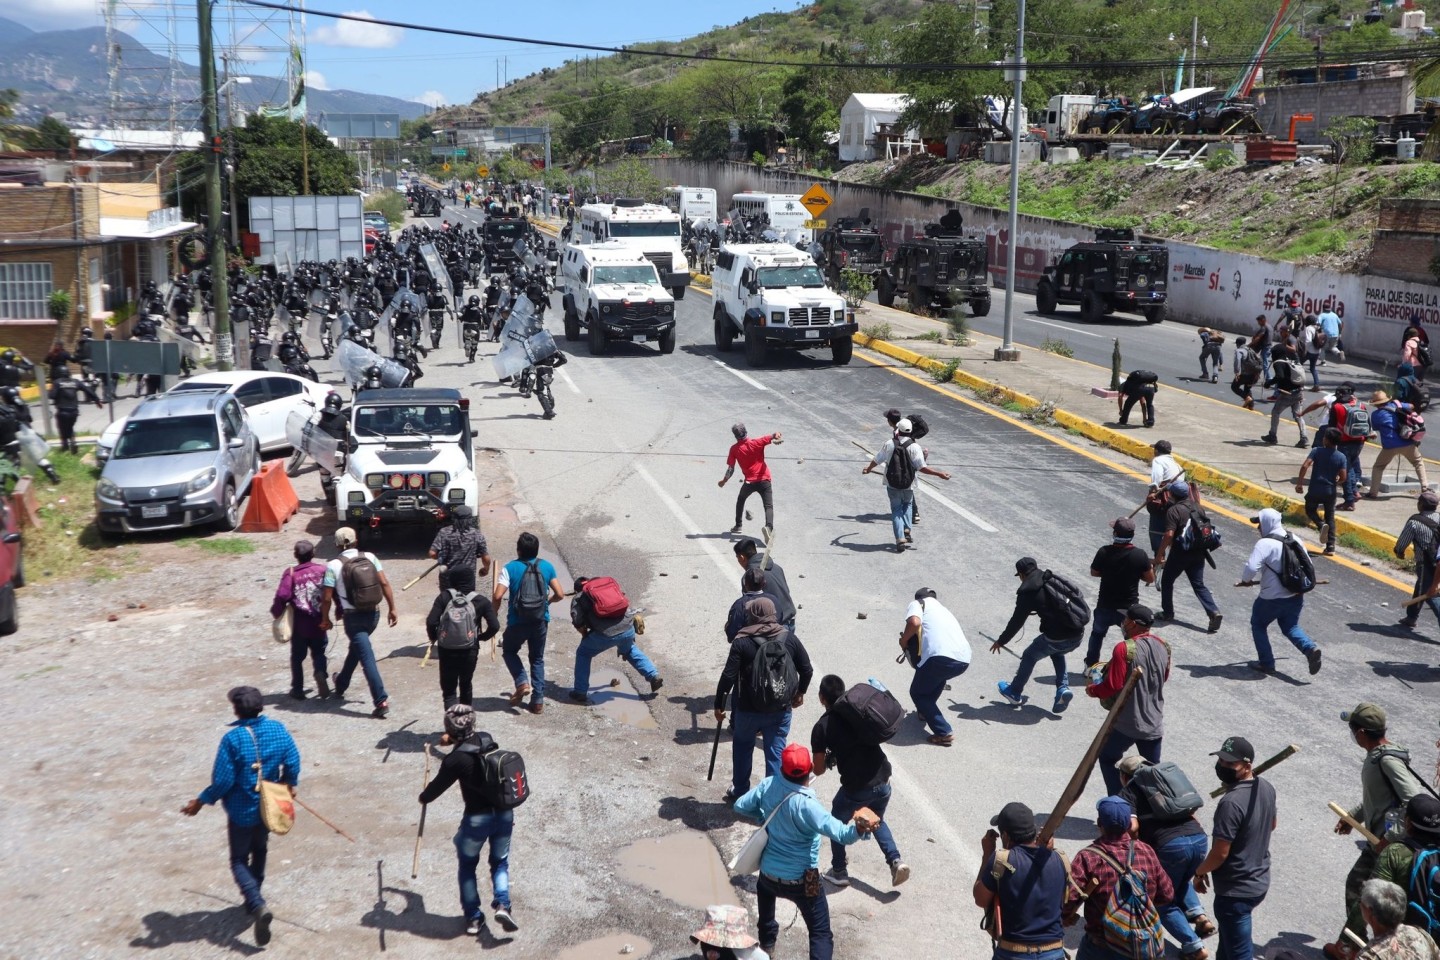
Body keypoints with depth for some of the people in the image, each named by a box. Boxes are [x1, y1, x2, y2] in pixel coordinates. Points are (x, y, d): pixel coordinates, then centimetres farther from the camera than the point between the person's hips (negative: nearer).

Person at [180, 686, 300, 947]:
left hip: (242, 811, -5)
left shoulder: (232, 739, -23)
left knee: (239, 861, 9)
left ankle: (258, 906, -12)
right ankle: (253, 901, 39)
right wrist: (290, 785, 18)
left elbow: (223, 780, -20)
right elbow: (292, 762, -2)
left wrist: (200, 801, -5)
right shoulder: (278, 729, -9)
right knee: (259, 852, 26)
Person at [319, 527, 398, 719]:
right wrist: (392, 609, 2)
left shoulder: (333, 566, -9)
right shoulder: (369, 557, 0)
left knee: (367, 659, -6)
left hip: (353, 617, -5)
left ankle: (381, 702, -13)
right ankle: (340, 685, 46)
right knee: (355, 649, 27)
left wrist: (325, 619, 7)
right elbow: (384, 583, -4)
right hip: (373, 613, 5)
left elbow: (327, 598, -8)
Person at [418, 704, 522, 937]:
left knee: (467, 866, 20)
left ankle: (473, 917, 24)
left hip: (477, 818, -4)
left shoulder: (455, 760, -18)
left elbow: (435, 789, -3)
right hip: (504, 813, 4)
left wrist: (423, 797, 18)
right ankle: (502, 905, -1)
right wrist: (453, 740, 41)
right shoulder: (487, 739, -2)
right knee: (500, 862, 20)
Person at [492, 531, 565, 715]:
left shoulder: (510, 568, -9)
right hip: (541, 621, 3)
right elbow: (560, 594, 0)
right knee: (537, 659, 19)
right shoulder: (547, 567, 0)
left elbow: (498, 596, -18)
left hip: (517, 622, -3)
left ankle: (522, 683, 4)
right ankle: (538, 700, 14)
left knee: (509, 650, 24)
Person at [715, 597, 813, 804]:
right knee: (776, 753, 9)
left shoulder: (742, 642, -11)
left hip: (750, 709, -2)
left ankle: (739, 792, 31)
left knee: (742, 748, 20)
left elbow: (728, 676, -12)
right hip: (781, 709, 2)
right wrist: (800, 693, 20)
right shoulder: (789, 638, -1)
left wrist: (719, 705, -2)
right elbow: (807, 669, 3)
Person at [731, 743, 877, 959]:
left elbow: (740, 806, 0)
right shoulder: (805, 804, -30)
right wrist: (859, 826, -53)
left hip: (768, 873, 6)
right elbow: (842, 834, -36)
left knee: (766, 887, 40)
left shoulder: (768, 785, -14)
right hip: (801, 881, -6)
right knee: (821, 933, 5)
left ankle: (767, 941, 54)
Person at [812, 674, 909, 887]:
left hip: (856, 789, -4)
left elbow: (819, 770, -2)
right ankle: (895, 861, 13)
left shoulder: (821, 727, -5)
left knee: (837, 824, 24)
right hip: (883, 782, 4)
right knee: (877, 821, 31)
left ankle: (839, 871, 30)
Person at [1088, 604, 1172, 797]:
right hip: (1154, 723, 6)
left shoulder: (1124, 649, -20)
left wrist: (1092, 690, -2)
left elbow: (1113, 685, -20)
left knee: (1107, 759, 15)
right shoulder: (1163, 647, 2)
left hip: (1127, 723, -5)